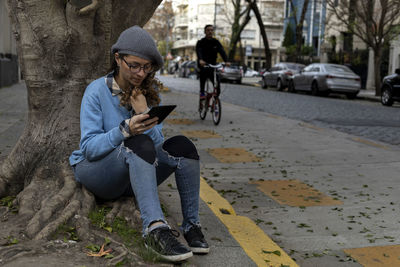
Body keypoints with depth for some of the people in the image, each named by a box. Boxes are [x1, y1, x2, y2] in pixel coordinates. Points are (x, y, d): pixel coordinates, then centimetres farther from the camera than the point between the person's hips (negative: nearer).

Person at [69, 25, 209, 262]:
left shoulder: (149, 91, 3)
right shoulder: (97, 90, -11)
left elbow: (157, 143, -3)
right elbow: (89, 147, -17)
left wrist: (143, 113, -20)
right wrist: (126, 130, -34)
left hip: (137, 174, 5)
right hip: (96, 170, -5)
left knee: (182, 145, -20)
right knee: (139, 144, -35)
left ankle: (192, 225, -23)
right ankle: (155, 228, -50)